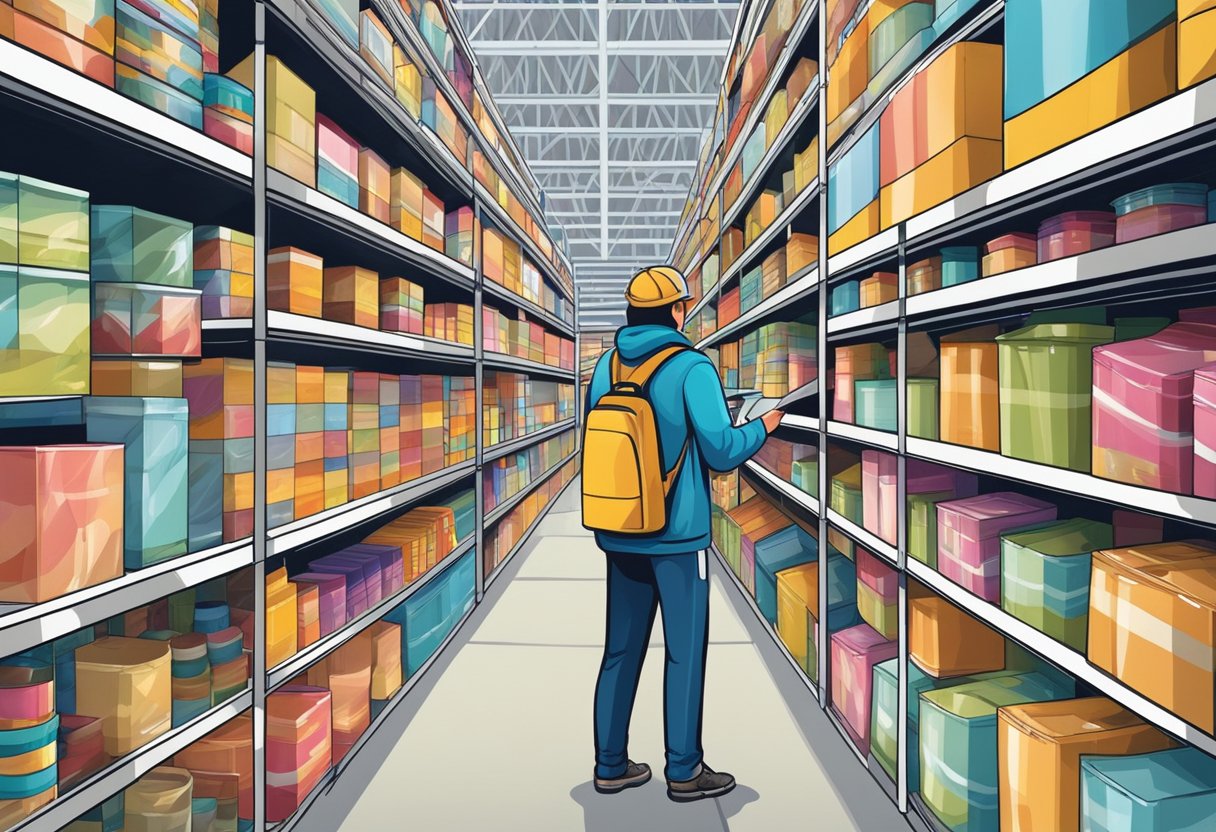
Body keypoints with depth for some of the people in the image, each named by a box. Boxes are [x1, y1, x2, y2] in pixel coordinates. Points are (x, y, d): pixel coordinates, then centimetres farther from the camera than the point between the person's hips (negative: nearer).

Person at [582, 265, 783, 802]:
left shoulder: (607, 365, 6)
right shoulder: (691, 367, -11)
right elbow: (722, 452, -13)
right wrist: (762, 427, 5)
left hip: (618, 534, 6)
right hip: (677, 535, -5)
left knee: (620, 650, 14)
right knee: (685, 651, 6)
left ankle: (610, 765, 23)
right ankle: (684, 772, 16)